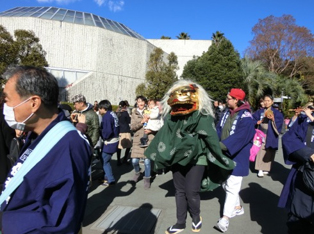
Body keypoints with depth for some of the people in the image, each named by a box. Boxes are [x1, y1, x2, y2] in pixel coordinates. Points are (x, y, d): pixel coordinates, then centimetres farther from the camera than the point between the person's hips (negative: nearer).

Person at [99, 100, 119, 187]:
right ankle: (107, 176, 31)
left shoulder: (107, 116, -18)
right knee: (105, 160, 20)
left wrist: (104, 137, -7)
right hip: (115, 140, 9)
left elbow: (107, 131, -25)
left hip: (109, 143, -9)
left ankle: (111, 180, 8)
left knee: (105, 161, 2)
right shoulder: (113, 114, 8)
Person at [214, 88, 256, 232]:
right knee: (226, 184, 18)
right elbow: (219, 130, 4)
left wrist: (219, 146, -33)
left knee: (232, 186, -7)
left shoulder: (246, 117, -17)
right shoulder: (227, 113, 6)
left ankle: (225, 218, -1)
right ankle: (238, 207, 37)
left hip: (237, 157, -8)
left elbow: (238, 137, -27)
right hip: (224, 155, 8)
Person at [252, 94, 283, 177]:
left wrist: (273, 119, -30)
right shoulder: (260, 111, 9)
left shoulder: (276, 112, 1)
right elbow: (253, 119, 10)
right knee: (260, 151, -5)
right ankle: (260, 170, -4)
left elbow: (280, 120, -12)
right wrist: (257, 122, -9)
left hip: (270, 135, -1)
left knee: (268, 152, 4)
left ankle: (266, 168, 16)